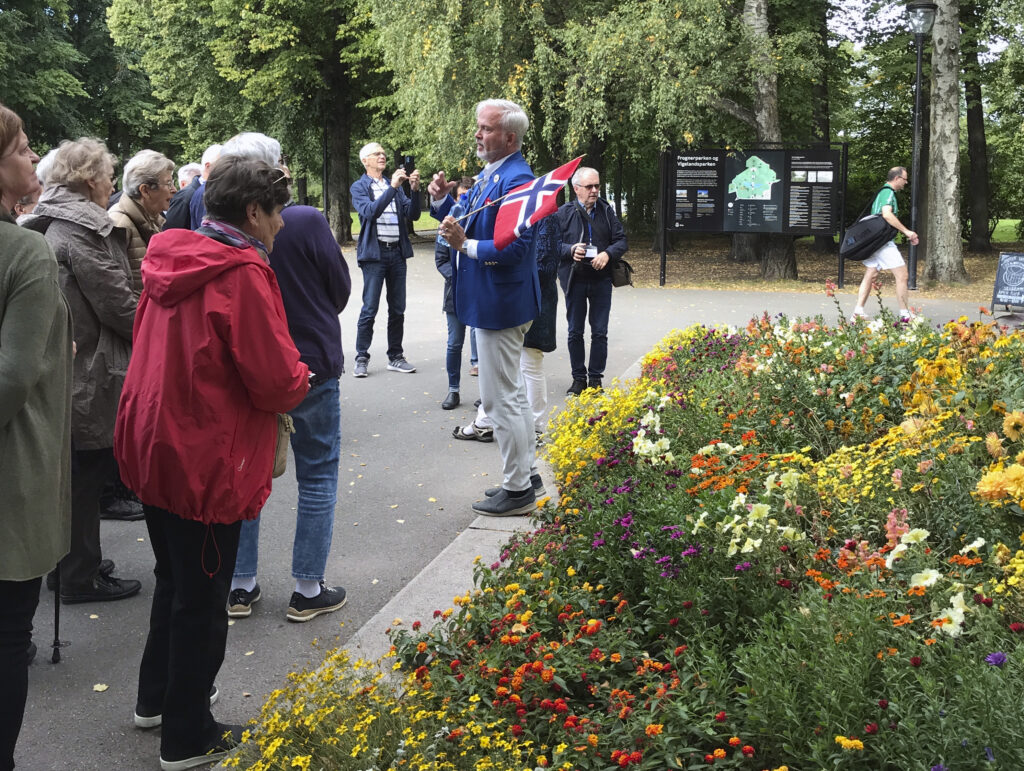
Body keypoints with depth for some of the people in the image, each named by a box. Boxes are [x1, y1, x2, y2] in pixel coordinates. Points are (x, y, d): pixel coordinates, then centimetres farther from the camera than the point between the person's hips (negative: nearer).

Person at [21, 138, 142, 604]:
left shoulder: (53, 222, 12)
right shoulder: (81, 227, -18)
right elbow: (116, 300, -19)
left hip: (67, 364, 9)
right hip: (93, 372, -9)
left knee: (77, 473, 19)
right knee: (88, 473, 2)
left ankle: (71, 564, 32)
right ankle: (81, 577, 14)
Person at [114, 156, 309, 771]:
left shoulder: (171, 260, 5)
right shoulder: (243, 275, -21)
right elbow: (278, 384, -22)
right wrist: (300, 376, 0)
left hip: (154, 449, 8)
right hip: (205, 463, -8)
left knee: (175, 581, 25)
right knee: (201, 600, 7)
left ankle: (156, 699, 42)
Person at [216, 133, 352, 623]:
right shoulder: (307, 222, -18)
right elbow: (341, 288, -6)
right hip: (310, 366, -3)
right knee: (317, 477, 11)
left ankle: (240, 587, 25)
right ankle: (308, 591, 16)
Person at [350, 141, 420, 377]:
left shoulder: (395, 186, 15)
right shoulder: (359, 187, 1)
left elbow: (412, 214, 5)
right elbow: (370, 211, -17)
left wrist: (415, 190, -11)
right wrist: (392, 187, -23)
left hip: (397, 252, 5)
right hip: (374, 253, -5)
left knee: (397, 309, 8)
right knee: (369, 309, -4)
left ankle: (395, 357, 16)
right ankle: (362, 358, 4)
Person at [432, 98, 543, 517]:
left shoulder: (516, 179, -21)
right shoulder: (487, 175, 11)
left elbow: (515, 247, -27)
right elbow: (468, 223, 18)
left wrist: (465, 245, -28)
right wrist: (442, 201, 2)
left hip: (500, 304, -11)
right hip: (493, 301, 11)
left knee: (501, 397, -2)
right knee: (512, 392, 20)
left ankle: (517, 491, 9)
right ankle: (525, 474, 34)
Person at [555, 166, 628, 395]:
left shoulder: (607, 211, 5)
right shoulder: (563, 213, -2)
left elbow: (621, 240, 6)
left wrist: (608, 254, -13)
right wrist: (571, 250, -19)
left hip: (601, 279, 1)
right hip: (574, 280, -1)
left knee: (600, 333, 4)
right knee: (575, 332, 7)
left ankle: (595, 377, 15)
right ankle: (578, 378, 18)